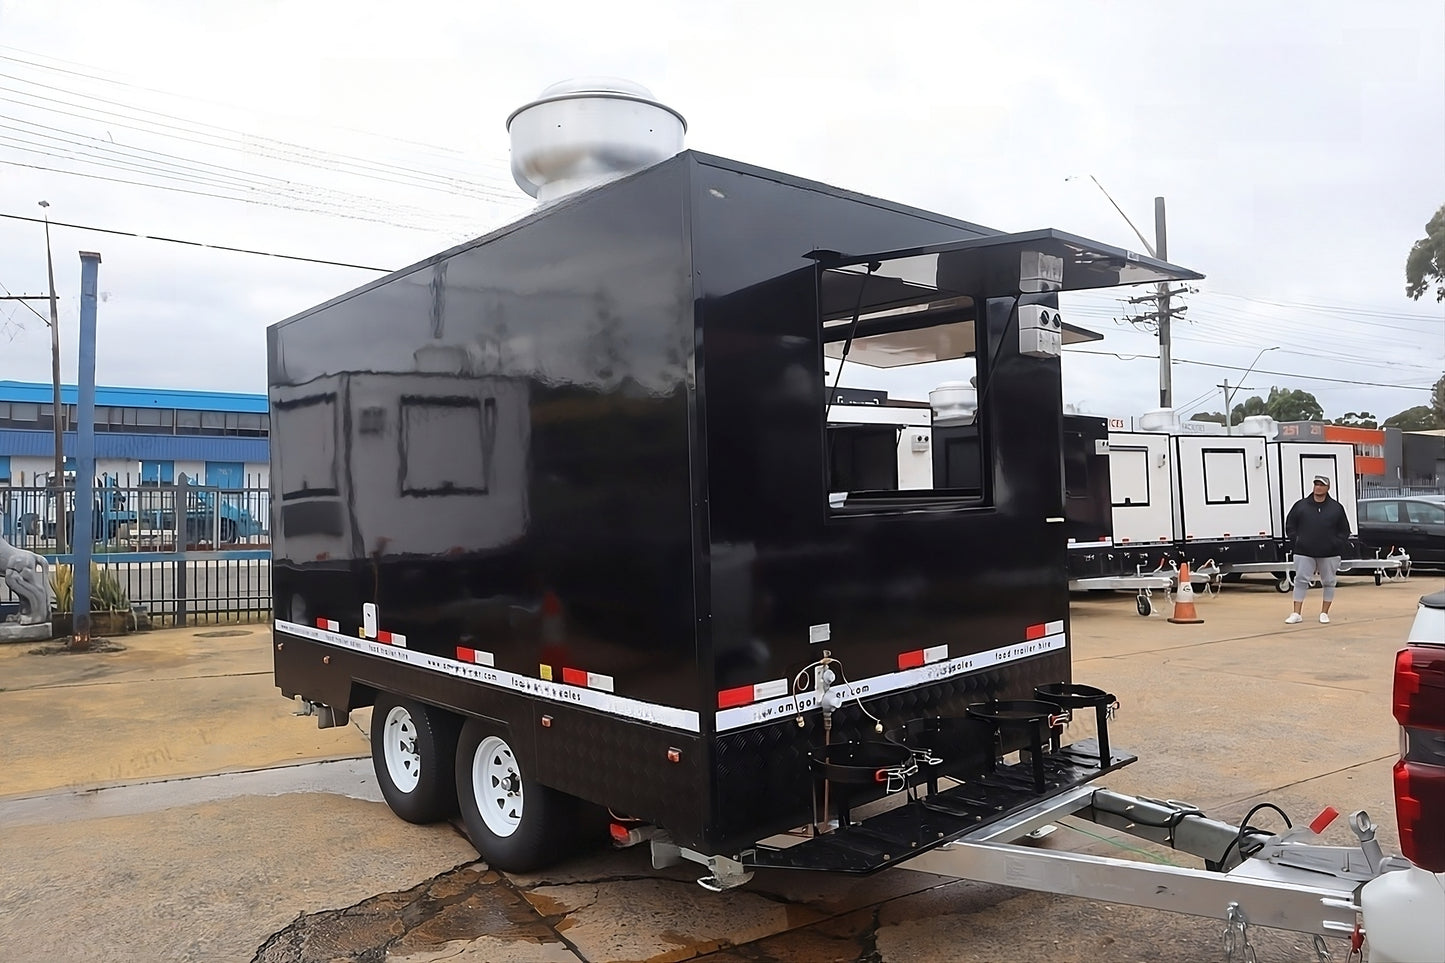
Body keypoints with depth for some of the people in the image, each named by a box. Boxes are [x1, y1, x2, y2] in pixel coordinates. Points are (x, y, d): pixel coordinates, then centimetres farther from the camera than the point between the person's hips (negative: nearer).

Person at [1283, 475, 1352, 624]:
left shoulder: (1336, 508, 4)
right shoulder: (1301, 505, 3)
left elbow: (1344, 530, 9)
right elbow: (1290, 525, 8)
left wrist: (1337, 545, -2)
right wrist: (1295, 543, -1)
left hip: (1329, 554, 1)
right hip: (1304, 553, -1)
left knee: (1328, 583, 7)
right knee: (1300, 581, -4)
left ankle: (1324, 613, 19)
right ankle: (1296, 614, -2)